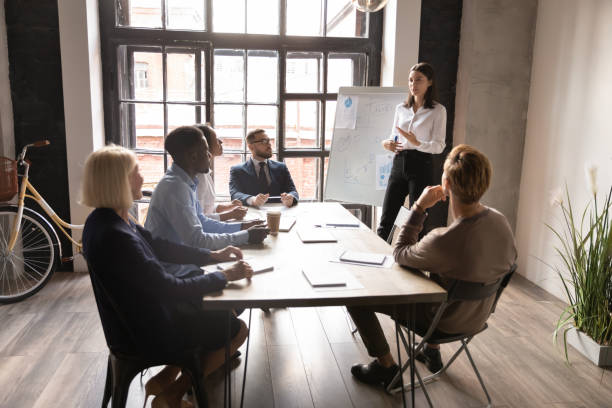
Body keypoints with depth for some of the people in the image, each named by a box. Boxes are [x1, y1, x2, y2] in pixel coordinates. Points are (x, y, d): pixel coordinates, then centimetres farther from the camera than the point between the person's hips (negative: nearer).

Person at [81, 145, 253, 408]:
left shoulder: (105, 219, -2)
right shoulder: (116, 237, -32)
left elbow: (158, 246, 6)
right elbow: (171, 289, -28)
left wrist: (213, 256, 2)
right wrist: (226, 276, -18)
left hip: (134, 315, 9)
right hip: (144, 331, -9)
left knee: (219, 310, 21)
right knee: (237, 329, 2)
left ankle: (165, 377, 22)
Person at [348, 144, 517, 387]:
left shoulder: (443, 241, -38)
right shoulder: (500, 221, -17)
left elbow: (400, 255, -17)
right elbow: (509, 260, 5)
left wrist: (419, 208, -20)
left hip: (445, 321, -7)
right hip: (479, 315, 7)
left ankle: (386, 367, 17)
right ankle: (432, 351, 44)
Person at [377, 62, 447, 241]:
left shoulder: (438, 110, -1)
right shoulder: (401, 108, 13)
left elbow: (439, 146, -6)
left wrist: (417, 143, -24)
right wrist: (388, 144, -5)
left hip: (421, 166, -4)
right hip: (399, 164, 4)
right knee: (386, 219, 5)